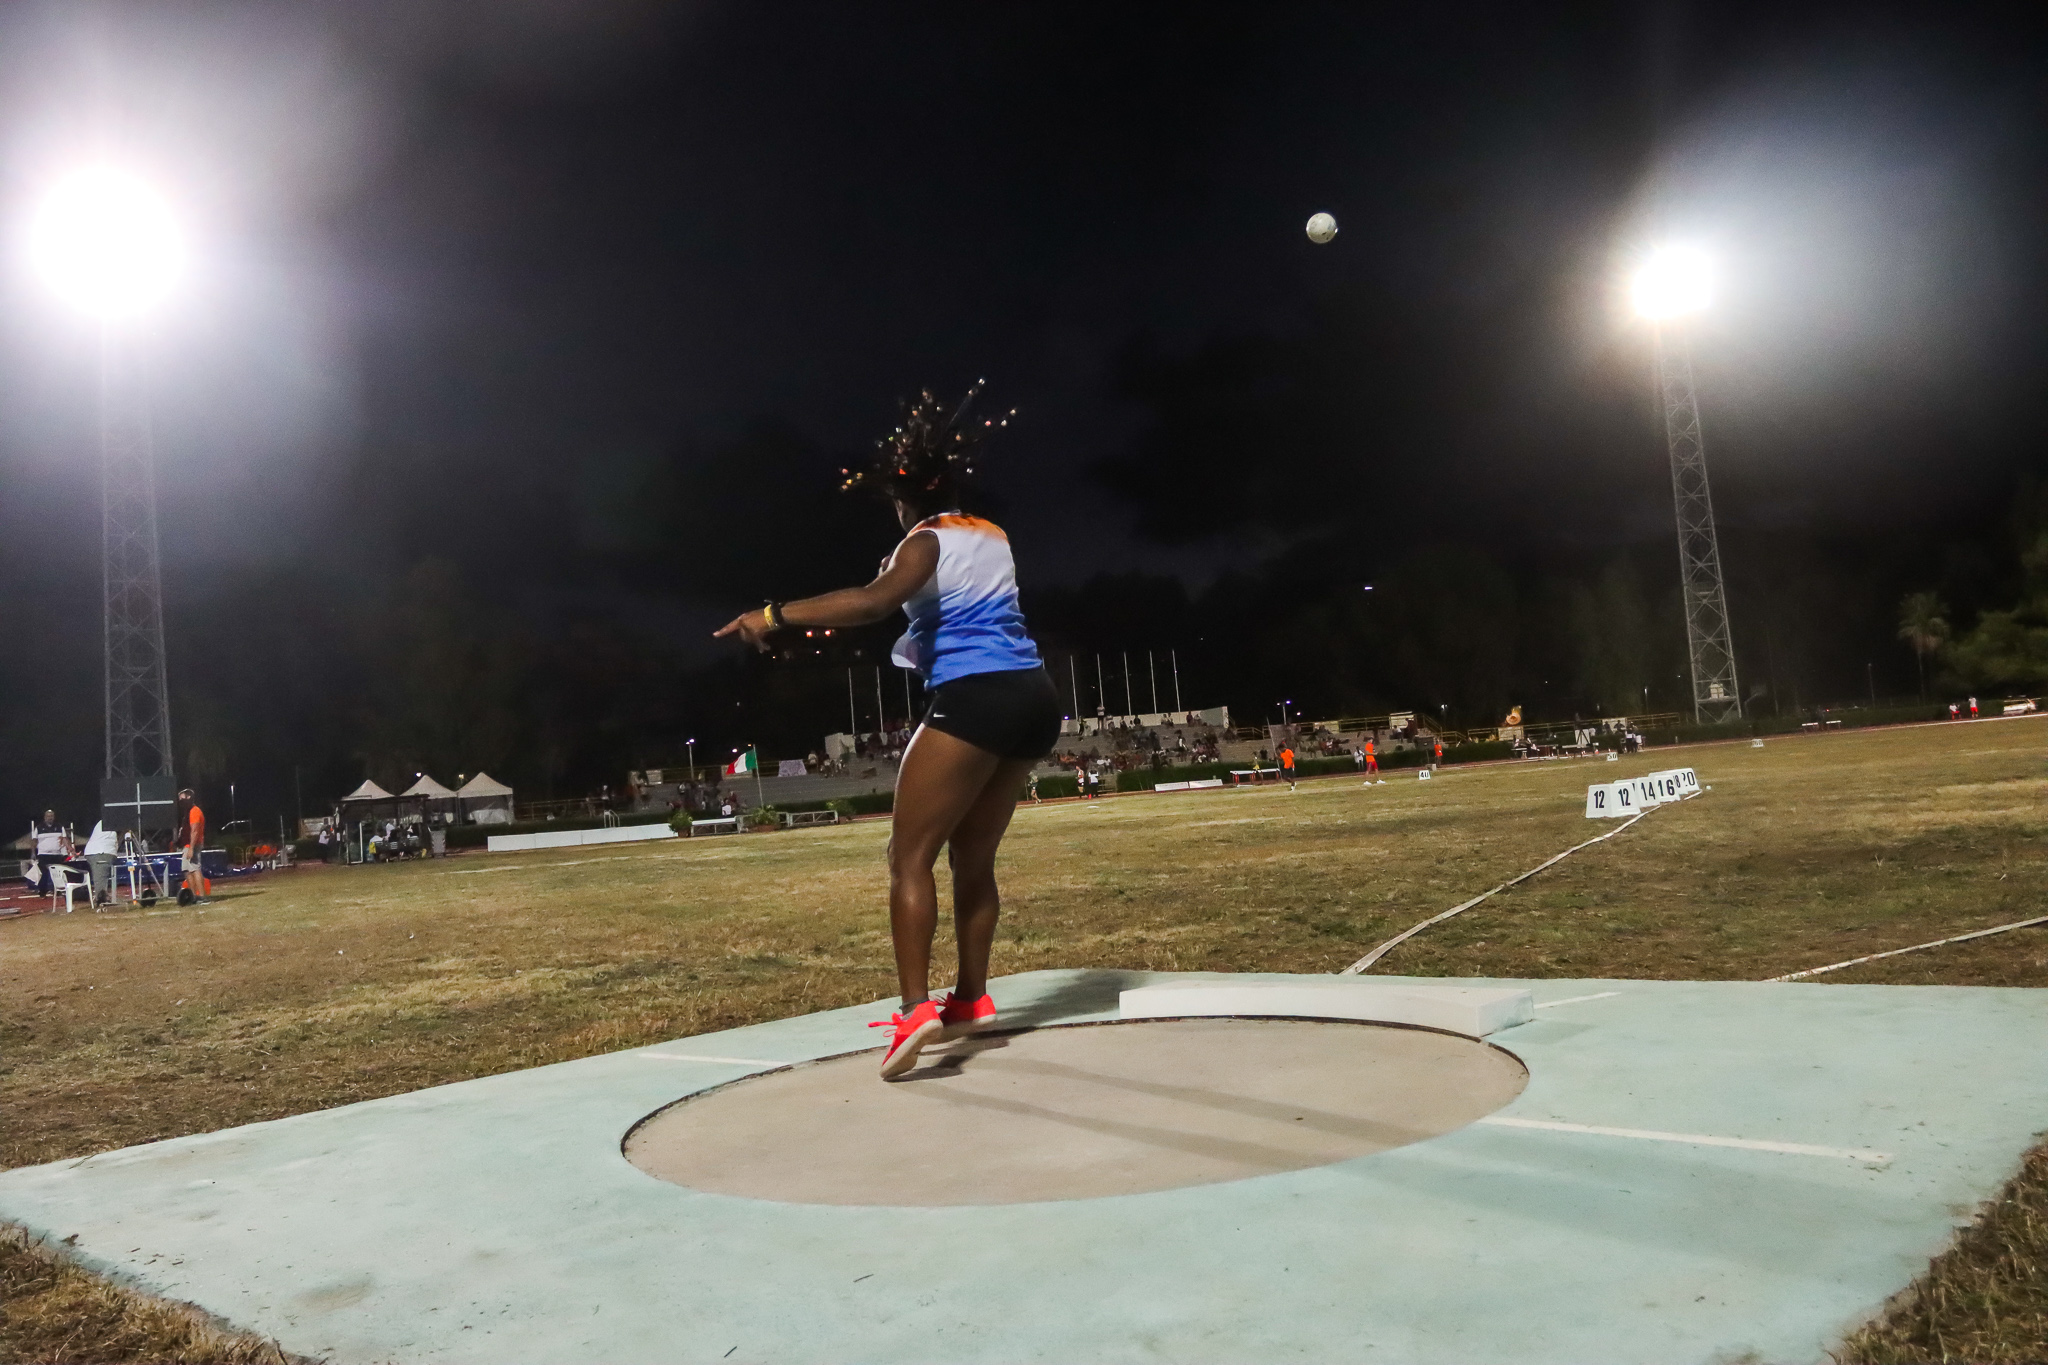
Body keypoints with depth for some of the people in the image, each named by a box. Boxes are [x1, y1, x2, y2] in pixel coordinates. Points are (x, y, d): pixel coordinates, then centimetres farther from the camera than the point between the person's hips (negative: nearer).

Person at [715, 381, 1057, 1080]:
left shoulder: (926, 542, -3)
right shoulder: (992, 536, 19)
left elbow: (874, 600, -24)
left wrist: (774, 615, -22)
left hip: (974, 699, -8)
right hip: (1032, 697, 8)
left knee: (909, 854, -7)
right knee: (973, 859, 16)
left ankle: (914, 1009, -17)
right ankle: (971, 998, 20)